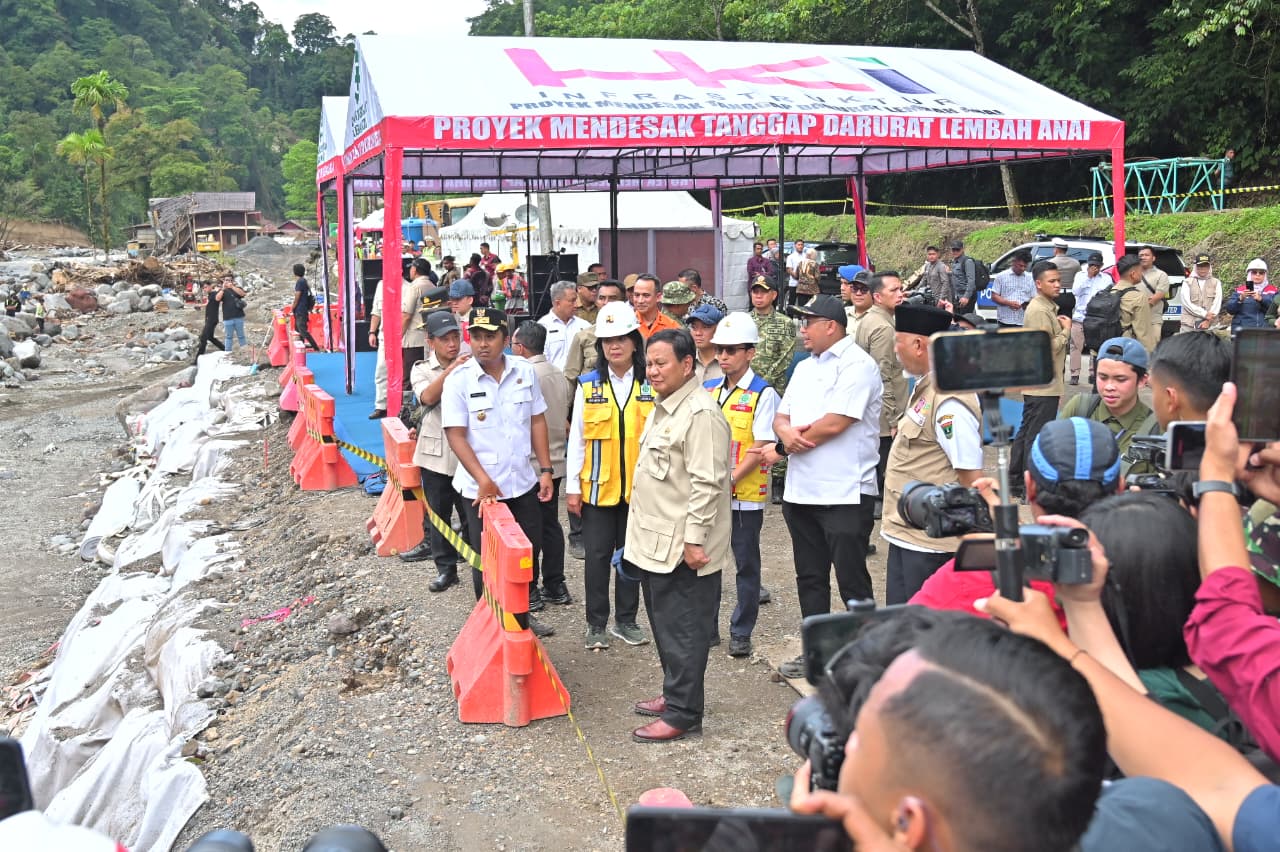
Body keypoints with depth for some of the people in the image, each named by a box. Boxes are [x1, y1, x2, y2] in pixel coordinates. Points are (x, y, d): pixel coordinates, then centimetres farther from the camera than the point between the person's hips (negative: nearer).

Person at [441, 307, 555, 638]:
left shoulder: (525, 371, 0)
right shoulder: (458, 380, -11)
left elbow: (537, 421, 8)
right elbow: (456, 435, -13)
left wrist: (546, 470, 3)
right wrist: (484, 480, -20)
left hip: (524, 482, 4)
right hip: (482, 488, -4)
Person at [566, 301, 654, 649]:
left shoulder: (651, 385, -1)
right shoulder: (587, 385, -1)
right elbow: (576, 439, 2)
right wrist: (572, 486, 0)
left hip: (638, 487, 0)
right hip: (597, 487, 0)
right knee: (596, 555, 5)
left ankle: (626, 620, 24)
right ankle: (596, 624, 18)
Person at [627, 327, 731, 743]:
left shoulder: (701, 414, -18)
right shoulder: (663, 408, 14)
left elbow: (706, 483, -22)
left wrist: (694, 539, -22)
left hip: (682, 548, -10)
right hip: (655, 543, 10)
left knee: (683, 631, 0)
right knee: (664, 626, 19)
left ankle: (682, 714, 9)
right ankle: (674, 694, 33)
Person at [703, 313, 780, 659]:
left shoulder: (763, 394, -7)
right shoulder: (707, 390, 9)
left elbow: (760, 449, -13)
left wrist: (729, 480, -21)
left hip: (745, 495, -5)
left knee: (746, 564, 6)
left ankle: (741, 633, 17)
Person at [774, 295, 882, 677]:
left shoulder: (857, 365, -11)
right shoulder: (804, 368, 16)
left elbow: (835, 423, -20)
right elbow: (781, 417, 14)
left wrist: (786, 444, -8)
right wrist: (787, 433, -12)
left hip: (845, 494, -8)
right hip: (801, 492, 9)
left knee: (852, 581, -1)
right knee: (810, 579, 16)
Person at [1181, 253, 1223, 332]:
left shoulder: (1216, 283, 13)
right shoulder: (1187, 282, 9)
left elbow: (1217, 304, 3)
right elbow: (1186, 303, -2)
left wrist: (1208, 321, -10)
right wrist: (1205, 314, -11)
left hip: (1209, 326, 1)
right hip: (1189, 325, -1)